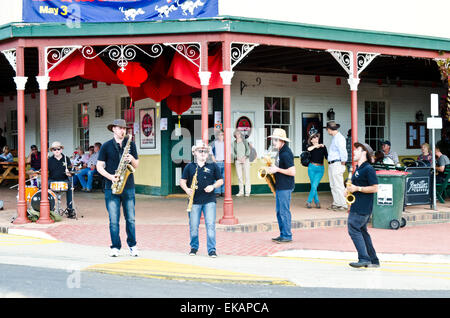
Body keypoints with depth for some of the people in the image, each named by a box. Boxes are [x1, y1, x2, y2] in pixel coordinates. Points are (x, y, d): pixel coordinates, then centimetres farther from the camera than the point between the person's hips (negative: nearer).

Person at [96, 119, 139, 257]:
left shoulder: (131, 144, 9)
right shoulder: (106, 146, 3)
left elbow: (136, 165, 12)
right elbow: (99, 167, 3)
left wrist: (132, 159, -10)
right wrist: (110, 177, -12)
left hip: (128, 187, 2)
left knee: (130, 219, 4)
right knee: (113, 220, -1)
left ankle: (133, 246, 14)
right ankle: (115, 247, 8)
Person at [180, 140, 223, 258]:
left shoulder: (213, 166, 8)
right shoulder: (189, 167, 8)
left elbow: (220, 180, 11)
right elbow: (182, 181, 10)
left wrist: (213, 186, -7)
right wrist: (186, 189, -9)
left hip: (209, 200, -1)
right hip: (194, 201, 1)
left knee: (210, 225, -8)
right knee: (193, 226, 5)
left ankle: (212, 249, -1)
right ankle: (194, 247, 23)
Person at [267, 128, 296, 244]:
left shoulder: (286, 153, -17)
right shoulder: (281, 152, 14)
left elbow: (292, 172, -22)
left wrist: (277, 169, -17)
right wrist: (273, 169, 9)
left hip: (285, 187, -10)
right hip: (280, 186, 10)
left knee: (284, 211, -5)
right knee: (279, 211, 13)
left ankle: (287, 236, 1)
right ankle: (283, 235, 21)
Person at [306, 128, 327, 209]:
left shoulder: (323, 147, 8)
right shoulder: (311, 146, 5)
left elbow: (327, 157, 4)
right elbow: (308, 149, -19)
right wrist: (317, 145, -20)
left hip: (320, 169, 0)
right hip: (312, 168, 0)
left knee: (314, 186, -11)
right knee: (313, 186, 1)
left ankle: (309, 201, -1)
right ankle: (317, 202, 13)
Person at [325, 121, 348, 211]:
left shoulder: (339, 138, -14)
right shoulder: (334, 138, 17)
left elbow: (343, 152, -19)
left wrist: (342, 163, -14)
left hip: (337, 165, -10)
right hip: (331, 165, 10)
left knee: (338, 185, -8)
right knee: (333, 185, 13)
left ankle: (344, 205, -4)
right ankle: (336, 203, 20)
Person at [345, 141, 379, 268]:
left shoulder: (368, 169, -12)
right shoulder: (358, 168, 18)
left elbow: (375, 188, -17)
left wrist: (357, 188, -19)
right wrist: (349, 190, 11)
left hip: (363, 208, -10)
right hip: (357, 207, 10)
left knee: (353, 229, -13)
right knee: (362, 231, 12)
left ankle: (364, 259, -13)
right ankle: (373, 260, 17)